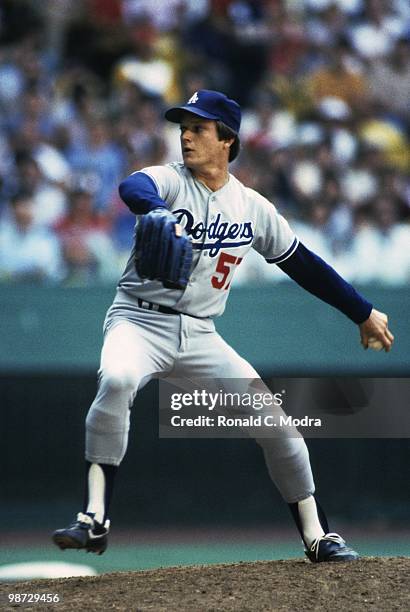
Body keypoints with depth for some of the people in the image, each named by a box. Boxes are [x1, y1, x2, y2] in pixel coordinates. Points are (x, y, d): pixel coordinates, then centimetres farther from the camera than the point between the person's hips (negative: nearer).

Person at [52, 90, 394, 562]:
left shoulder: (253, 208, 5)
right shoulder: (169, 180, -7)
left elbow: (301, 263, 16)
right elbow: (133, 188, -32)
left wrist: (363, 313, 17)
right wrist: (160, 213, -57)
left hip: (199, 337, 4)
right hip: (140, 322, -4)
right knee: (116, 380, -35)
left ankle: (317, 537, 12)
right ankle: (94, 520, -33)